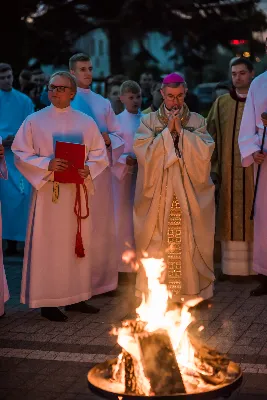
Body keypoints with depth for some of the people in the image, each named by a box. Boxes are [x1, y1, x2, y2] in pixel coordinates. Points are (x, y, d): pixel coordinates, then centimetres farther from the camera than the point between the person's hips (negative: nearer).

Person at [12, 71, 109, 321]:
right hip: (48, 191, -3)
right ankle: (48, 301, 6)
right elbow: (20, 154, -3)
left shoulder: (86, 122, 7)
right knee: (48, 244, -1)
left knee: (78, 243, 8)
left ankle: (75, 297, 19)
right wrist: (47, 164, -18)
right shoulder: (35, 121, 0)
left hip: (78, 191, 3)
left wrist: (89, 168, -12)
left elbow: (99, 154, 9)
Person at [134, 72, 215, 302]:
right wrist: (167, 131, -10)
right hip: (158, 192, 0)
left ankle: (191, 290, 8)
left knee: (188, 240, -2)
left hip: (188, 192, 1)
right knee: (157, 242, -3)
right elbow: (145, 152, -7)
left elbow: (205, 151, -5)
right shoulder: (149, 121, 8)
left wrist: (181, 131, -9)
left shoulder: (197, 121, 9)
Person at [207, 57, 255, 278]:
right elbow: (211, 137, 8)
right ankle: (232, 267, 9)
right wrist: (213, 168, -1)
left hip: (254, 170, -2)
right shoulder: (221, 104, 11)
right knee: (231, 218, 3)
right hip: (229, 171, 2)